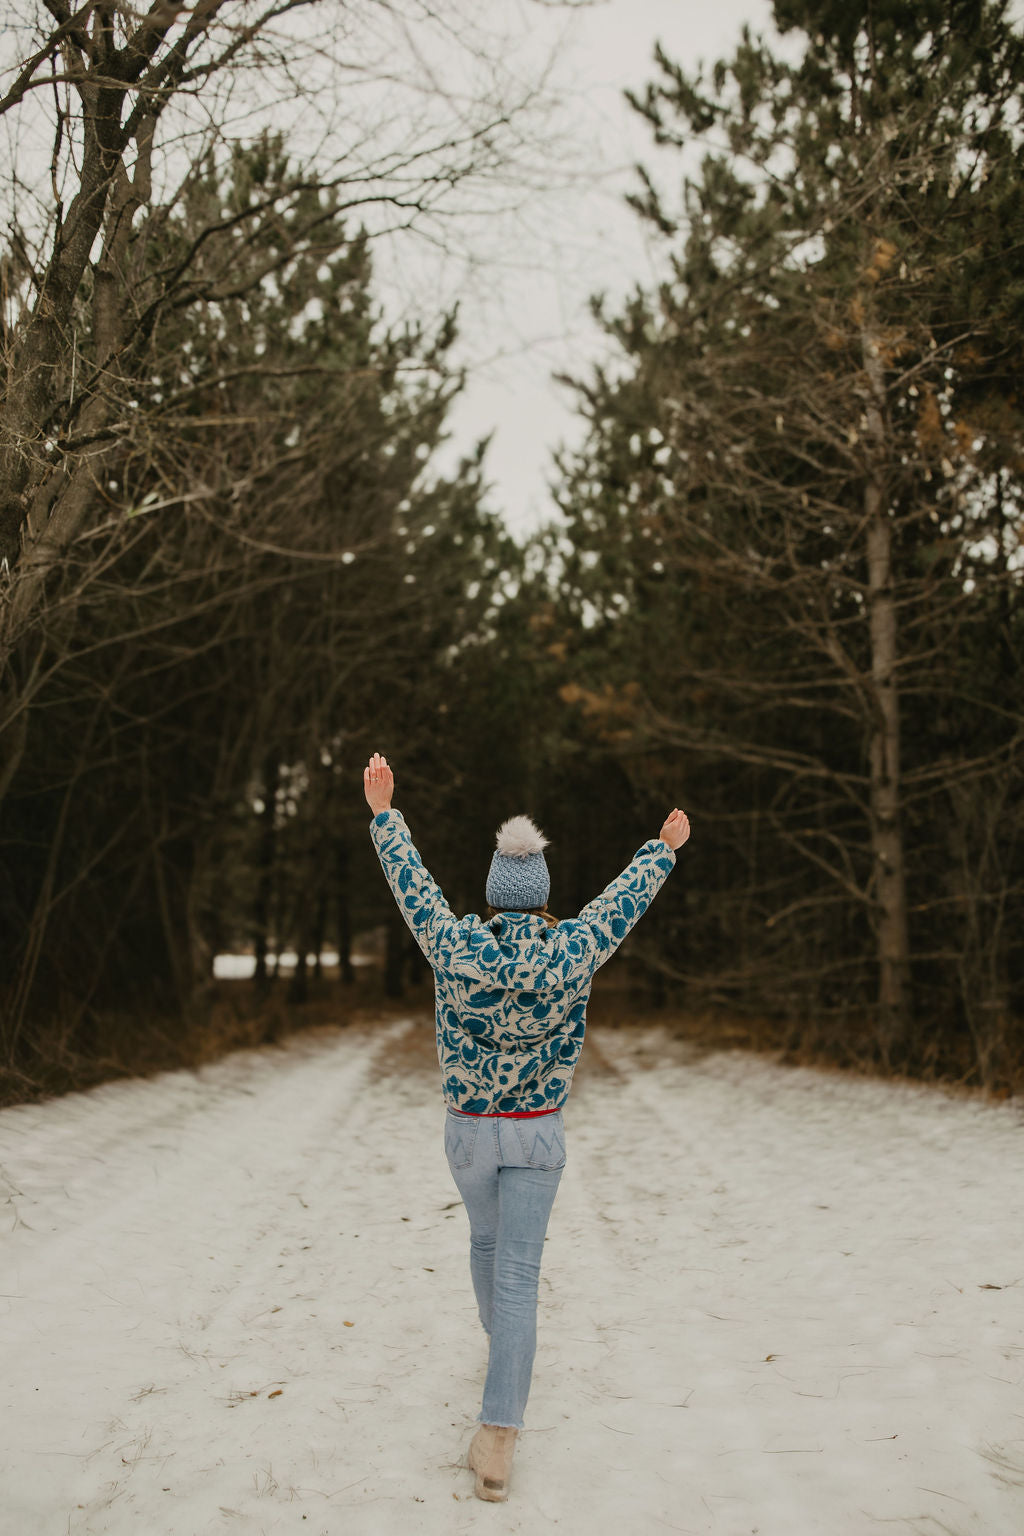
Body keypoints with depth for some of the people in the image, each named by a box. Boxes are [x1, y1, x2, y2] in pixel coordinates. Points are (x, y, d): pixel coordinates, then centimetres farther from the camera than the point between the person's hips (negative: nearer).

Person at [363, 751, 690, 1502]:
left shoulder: (455, 947, -14)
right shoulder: (570, 953, -14)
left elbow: (411, 879, -2)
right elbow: (626, 897, 1)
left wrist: (384, 811, 11)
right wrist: (665, 848, 18)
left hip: (468, 1129, 2)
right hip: (538, 1133, -1)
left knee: (486, 1238, 28)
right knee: (519, 1273, -2)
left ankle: (501, 1345, 52)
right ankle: (499, 1440, -8)